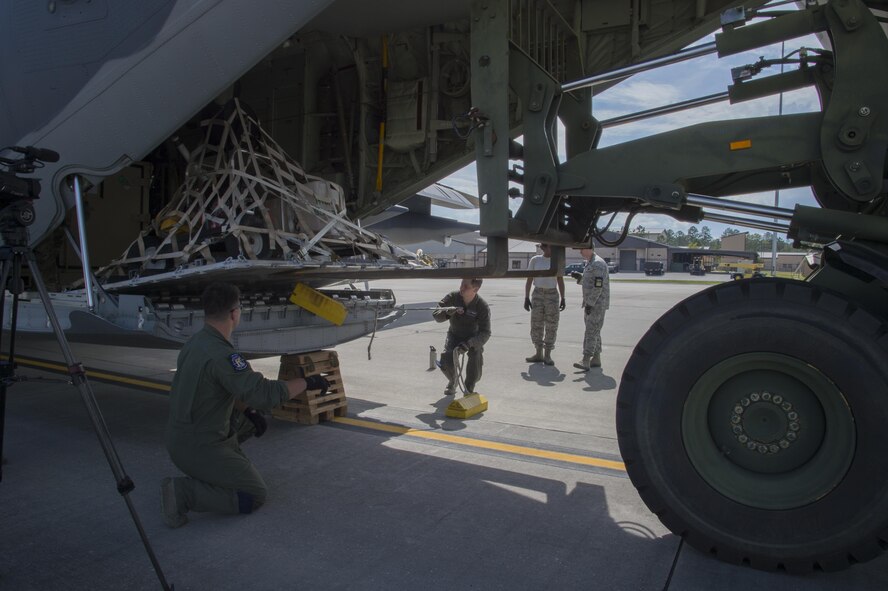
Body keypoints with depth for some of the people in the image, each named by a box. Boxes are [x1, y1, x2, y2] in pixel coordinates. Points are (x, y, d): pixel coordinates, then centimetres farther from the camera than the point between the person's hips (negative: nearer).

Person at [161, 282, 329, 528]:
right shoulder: (220, 355, -27)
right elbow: (265, 393, -31)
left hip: (180, 435, 9)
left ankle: (209, 471, 18)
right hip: (198, 448, -9)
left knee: (252, 420, 21)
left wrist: (248, 410, 5)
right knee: (255, 496, 1)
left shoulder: (195, 342, 2)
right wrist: (308, 382, -18)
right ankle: (183, 492, -7)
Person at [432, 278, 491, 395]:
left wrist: (469, 343, -45)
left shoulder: (483, 306, -25)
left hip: (473, 338, -1)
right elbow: (436, 314, -23)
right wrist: (449, 311, -46)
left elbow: (485, 333, -28)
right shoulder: (452, 297, -20)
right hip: (454, 336, 1)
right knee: (446, 362, -21)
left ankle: (469, 388, 2)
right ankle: (452, 382, 17)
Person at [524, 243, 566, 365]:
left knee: (551, 326, 0)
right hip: (538, 294, 0)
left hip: (552, 295, 0)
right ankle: (539, 353, 17)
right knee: (536, 325, 4)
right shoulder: (535, 260, 0)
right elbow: (529, 280, 2)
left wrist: (563, 298, 1)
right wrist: (526, 298, -4)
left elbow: (560, 281, 6)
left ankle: (547, 355, 9)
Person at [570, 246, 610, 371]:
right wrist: (579, 277, 7)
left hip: (597, 304, -10)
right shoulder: (589, 263, 16)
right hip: (590, 303, 10)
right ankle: (596, 359, 21)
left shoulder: (598, 263, -16)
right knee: (594, 332, 13)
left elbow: (598, 286, -22)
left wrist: (590, 303, -23)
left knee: (591, 332, -13)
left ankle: (585, 361, -16)